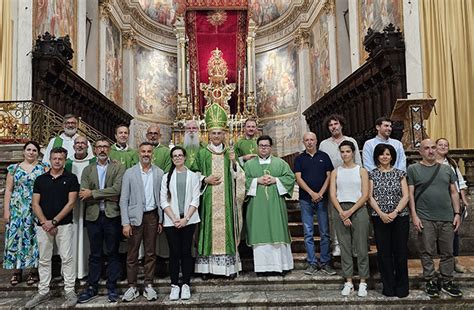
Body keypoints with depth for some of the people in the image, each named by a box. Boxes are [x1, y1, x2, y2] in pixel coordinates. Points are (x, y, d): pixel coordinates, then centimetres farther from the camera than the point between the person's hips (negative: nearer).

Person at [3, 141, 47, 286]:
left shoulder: (43, 168, 3)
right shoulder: (14, 168, 8)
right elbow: (8, 190, 7)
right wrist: (6, 211, 1)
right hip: (17, 209, 2)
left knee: (34, 237, 2)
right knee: (16, 237, 3)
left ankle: (33, 270, 13)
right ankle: (16, 270, 15)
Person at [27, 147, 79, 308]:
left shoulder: (71, 178, 0)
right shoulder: (40, 179, 9)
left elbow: (71, 202, -6)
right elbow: (35, 204, 5)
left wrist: (54, 221, -11)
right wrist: (45, 223, -8)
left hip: (64, 224, -3)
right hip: (43, 225, 3)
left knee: (66, 258, -1)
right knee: (44, 259, 10)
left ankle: (70, 291, 7)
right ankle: (43, 292, 20)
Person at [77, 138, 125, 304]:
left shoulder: (119, 167, 2)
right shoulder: (87, 170, 10)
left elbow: (117, 189, -13)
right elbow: (83, 195, -2)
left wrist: (92, 193, -12)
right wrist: (108, 196, -11)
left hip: (112, 215, -2)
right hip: (93, 216, 2)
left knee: (113, 253, 6)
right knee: (95, 254, 11)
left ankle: (112, 288, 16)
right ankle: (92, 288, 21)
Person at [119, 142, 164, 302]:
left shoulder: (159, 173, 4)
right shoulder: (129, 173, -1)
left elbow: (161, 198, 6)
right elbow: (124, 200, -3)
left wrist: (161, 220, 3)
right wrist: (125, 223, -9)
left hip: (152, 216, 2)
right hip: (135, 217, -1)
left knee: (150, 253, 8)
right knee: (132, 254, 4)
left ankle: (148, 285, 18)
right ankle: (132, 287, 15)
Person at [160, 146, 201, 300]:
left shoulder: (193, 176, 6)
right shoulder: (167, 177, 7)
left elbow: (195, 200, 0)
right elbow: (164, 201, 1)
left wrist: (185, 218, -10)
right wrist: (174, 218, -9)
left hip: (189, 220, 0)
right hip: (171, 221, 1)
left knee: (186, 252, 3)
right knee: (174, 253, 3)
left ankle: (186, 284, 12)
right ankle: (174, 285, 12)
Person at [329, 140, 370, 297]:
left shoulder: (361, 171, 3)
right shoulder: (335, 172, 9)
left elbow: (365, 195, -4)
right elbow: (333, 195, 2)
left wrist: (350, 211, -12)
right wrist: (342, 213, -10)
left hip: (359, 210, -2)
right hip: (341, 211, 2)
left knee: (361, 248, 0)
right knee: (345, 247, 5)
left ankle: (363, 282, 10)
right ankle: (348, 282, 14)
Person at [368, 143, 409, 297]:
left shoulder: (400, 173, 7)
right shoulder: (372, 174, 6)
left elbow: (405, 196, 1)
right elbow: (370, 197, 0)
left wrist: (395, 212, -12)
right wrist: (381, 214, -11)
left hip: (400, 217, 0)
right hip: (380, 218, 0)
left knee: (401, 252, 3)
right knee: (384, 252, 3)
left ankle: (402, 286, 16)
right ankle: (388, 286, 14)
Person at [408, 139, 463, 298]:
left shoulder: (447, 169, 13)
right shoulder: (413, 169, 2)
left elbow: (453, 192, 14)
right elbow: (410, 194, -2)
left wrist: (457, 213, 5)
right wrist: (414, 215, -9)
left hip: (447, 218, 3)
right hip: (425, 219, -3)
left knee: (448, 252, 9)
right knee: (427, 252, 3)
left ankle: (447, 281, 22)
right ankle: (430, 281, 16)